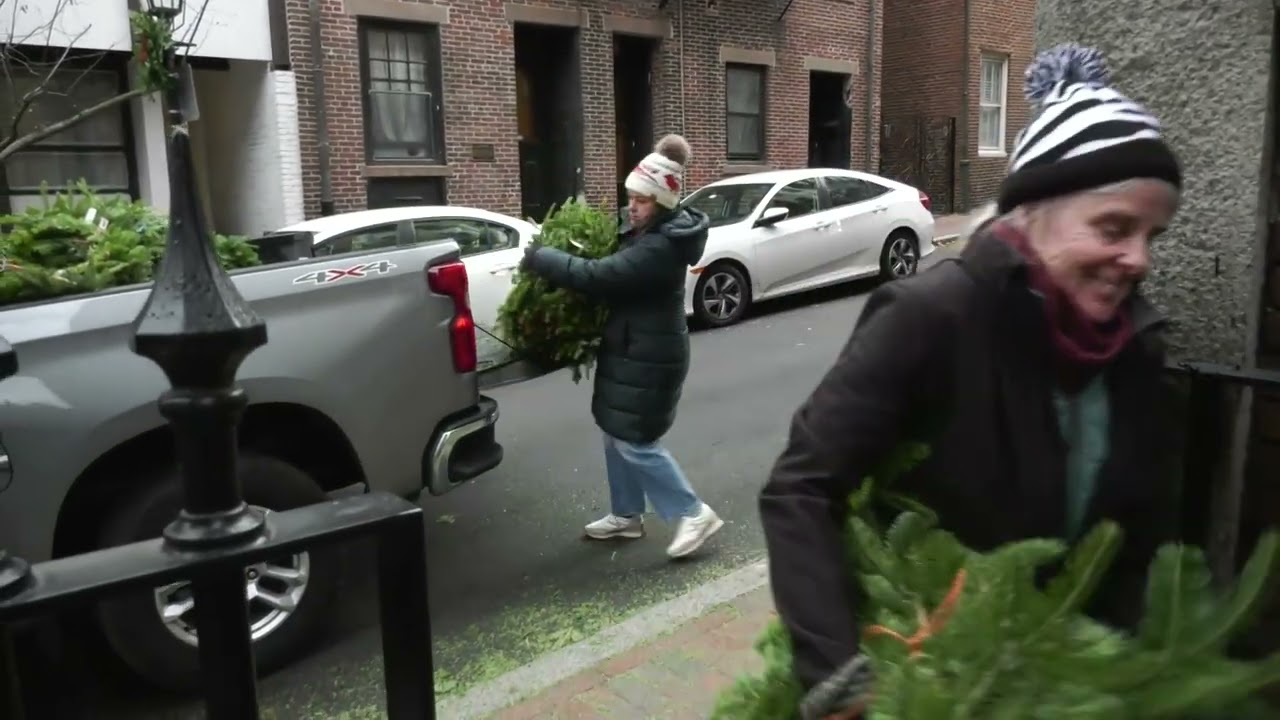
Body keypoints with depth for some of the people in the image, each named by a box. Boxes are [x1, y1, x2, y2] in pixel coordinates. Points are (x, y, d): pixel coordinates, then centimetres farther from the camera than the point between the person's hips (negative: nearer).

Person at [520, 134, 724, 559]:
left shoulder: (661, 248, -26)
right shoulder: (647, 231, 6)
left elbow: (600, 276, -30)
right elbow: (617, 273, 15)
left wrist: (539, 258, -20)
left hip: (648, 357, -10)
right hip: (632, 349, 10)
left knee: (634, 442, -3)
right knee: (616, 434, 17)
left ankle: (693, 514, 9)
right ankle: (626, 515, 31)